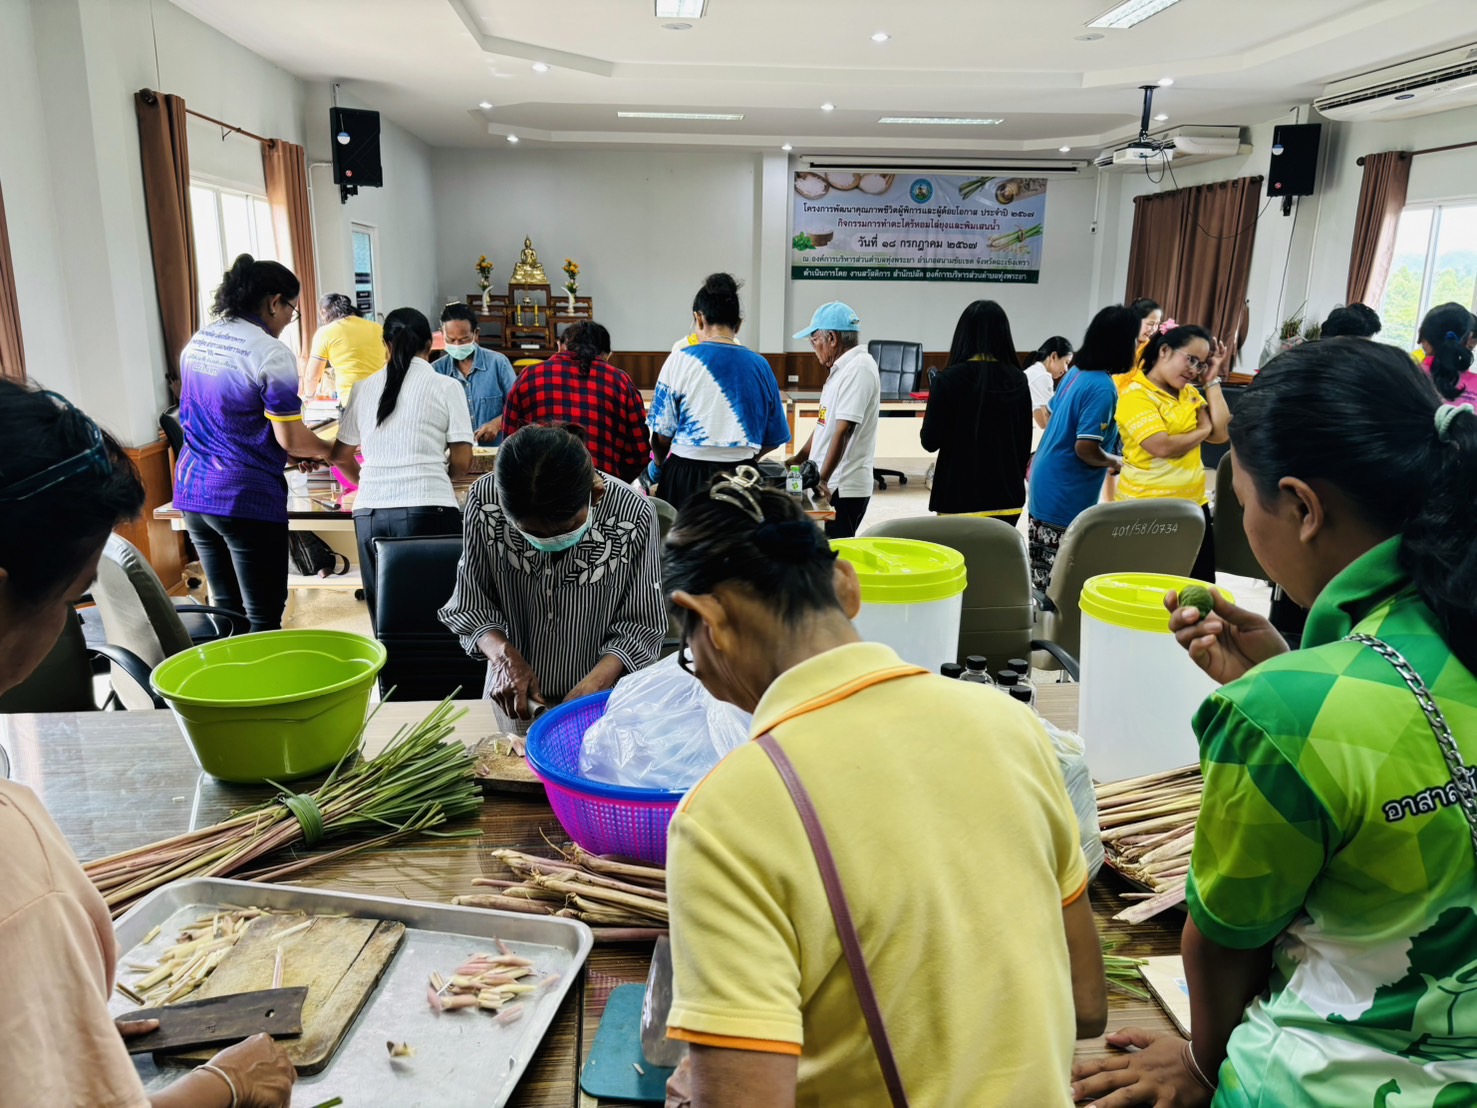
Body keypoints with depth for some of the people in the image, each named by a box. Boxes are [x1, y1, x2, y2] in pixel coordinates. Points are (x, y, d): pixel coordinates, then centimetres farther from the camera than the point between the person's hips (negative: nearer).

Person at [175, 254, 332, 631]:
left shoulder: (197, 342, 11)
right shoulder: (270, 353, -14)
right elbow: (290, 438, -13)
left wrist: (294, 452, 23)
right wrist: (326, 450, 8)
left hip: (193, 491, 8)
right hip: (247, 499, -8)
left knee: (224, 606, 17)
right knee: (263, 616, 1)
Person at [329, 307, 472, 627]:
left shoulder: (365, 388, 12)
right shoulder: (445, 386, 3)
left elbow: (341, 457, 19)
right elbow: (462, 461, 0)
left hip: (369, 512, 4)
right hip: (427, 510, -3)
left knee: (383, 614, 10)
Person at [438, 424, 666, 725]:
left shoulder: (633, 515, -18)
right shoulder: (485, 500, -14)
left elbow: (642, 625, -8)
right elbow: (469, 603, -3)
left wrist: (594, 685, -21)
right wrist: (504, 655, -20)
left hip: (599, 701, -1)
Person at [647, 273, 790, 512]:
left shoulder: (681, 360, -5)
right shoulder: (760, 365, 3)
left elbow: (662, 433, -2)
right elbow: (773, 439, 8)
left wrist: (657, 465, 18)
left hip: (688, 475, -2)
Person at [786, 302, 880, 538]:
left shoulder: (858, 368, -15)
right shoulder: (841, 368, 15)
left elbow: (843, 430, -21)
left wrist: (823, 479, -23)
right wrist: (798, 459, 21)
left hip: (843, 489, -9)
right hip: (829, 484, 9)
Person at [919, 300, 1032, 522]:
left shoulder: (949, 379, -11)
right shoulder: (1018, 380, 2)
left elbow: (930, 441, -8)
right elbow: (1025, 441, 8)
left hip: (960, 497, -4)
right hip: (1007, 495, 4)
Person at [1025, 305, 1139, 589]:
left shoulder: (1075, 371, 6)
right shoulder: (1103, 388, -20)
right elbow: (1086, 449, -23)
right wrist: (1114, 462, -5)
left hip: (1045, 484, 9)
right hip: (1067, 498, -9)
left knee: (1041, 575, 17)